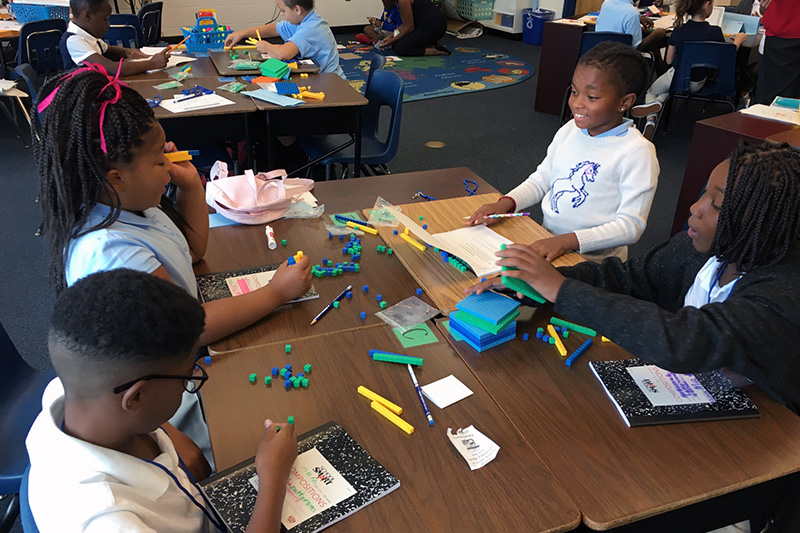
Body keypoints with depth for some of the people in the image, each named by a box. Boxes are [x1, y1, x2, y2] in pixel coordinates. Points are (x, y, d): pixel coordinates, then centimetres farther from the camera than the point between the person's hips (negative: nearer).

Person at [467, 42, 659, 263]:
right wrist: (506, 203, -3)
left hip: (593, 259, -6)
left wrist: (566, 241, -27)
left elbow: (631, 225, -16)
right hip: (548, 241, 6)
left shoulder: (637, 152, -14)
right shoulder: (570, 130, 7)